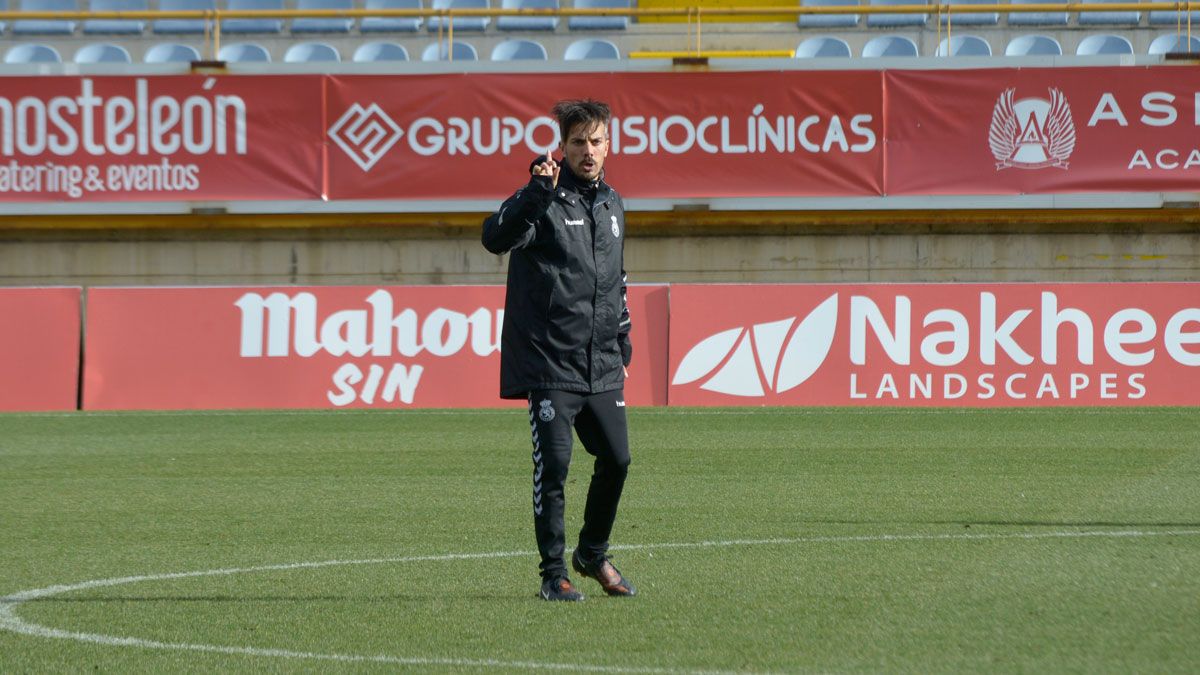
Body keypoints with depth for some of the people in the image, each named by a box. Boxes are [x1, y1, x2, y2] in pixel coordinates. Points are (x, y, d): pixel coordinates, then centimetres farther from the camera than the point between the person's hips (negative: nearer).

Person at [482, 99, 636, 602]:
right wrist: (538, 192, -35)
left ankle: (593, 555, 25)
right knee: (553, 464, -8)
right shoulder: (544, 200, -6)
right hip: (548, 362, -6)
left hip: (601, 367, 6)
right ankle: (553, 572, 2)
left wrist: (622, 350, 22)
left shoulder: (612, 206, 15)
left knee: (616, 459, 5)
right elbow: (496, 238, -26)